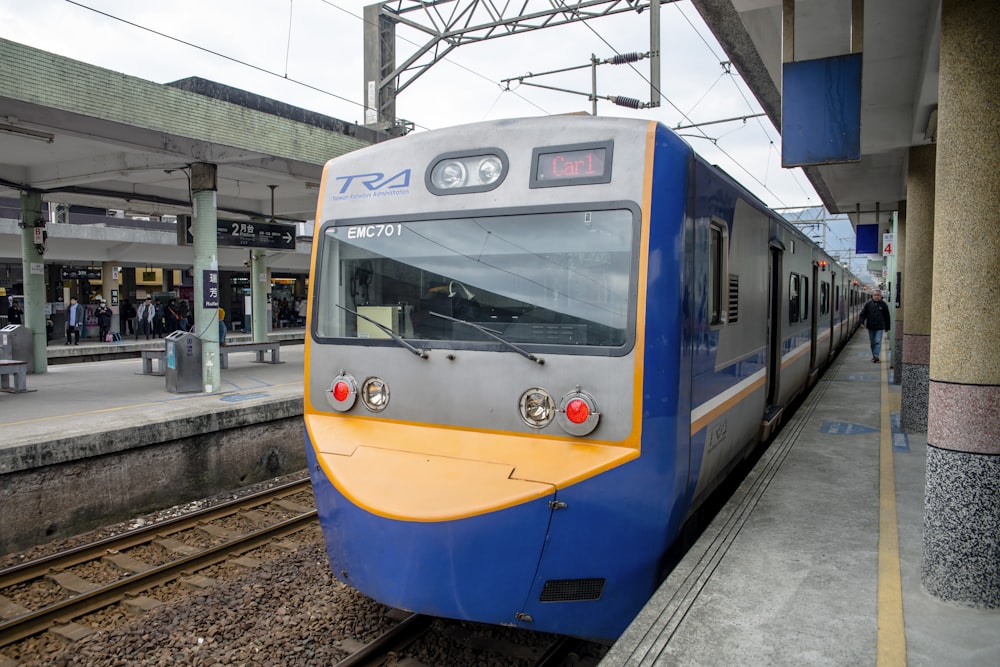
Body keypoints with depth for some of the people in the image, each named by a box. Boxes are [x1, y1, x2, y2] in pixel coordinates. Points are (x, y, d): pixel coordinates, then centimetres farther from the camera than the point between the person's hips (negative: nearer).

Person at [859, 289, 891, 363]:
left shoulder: (883, 305, 1)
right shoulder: (868, 304, 3)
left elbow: (887, 317, 7)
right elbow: (863, 314, 6)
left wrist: (887, 327, 8)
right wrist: (862, 322, -8)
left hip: (879, 327, -2)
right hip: (870, 327, 2)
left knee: (878, 341, -11)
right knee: (872, 342, 10)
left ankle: (876, 355, -16)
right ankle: (874, 356, 19)